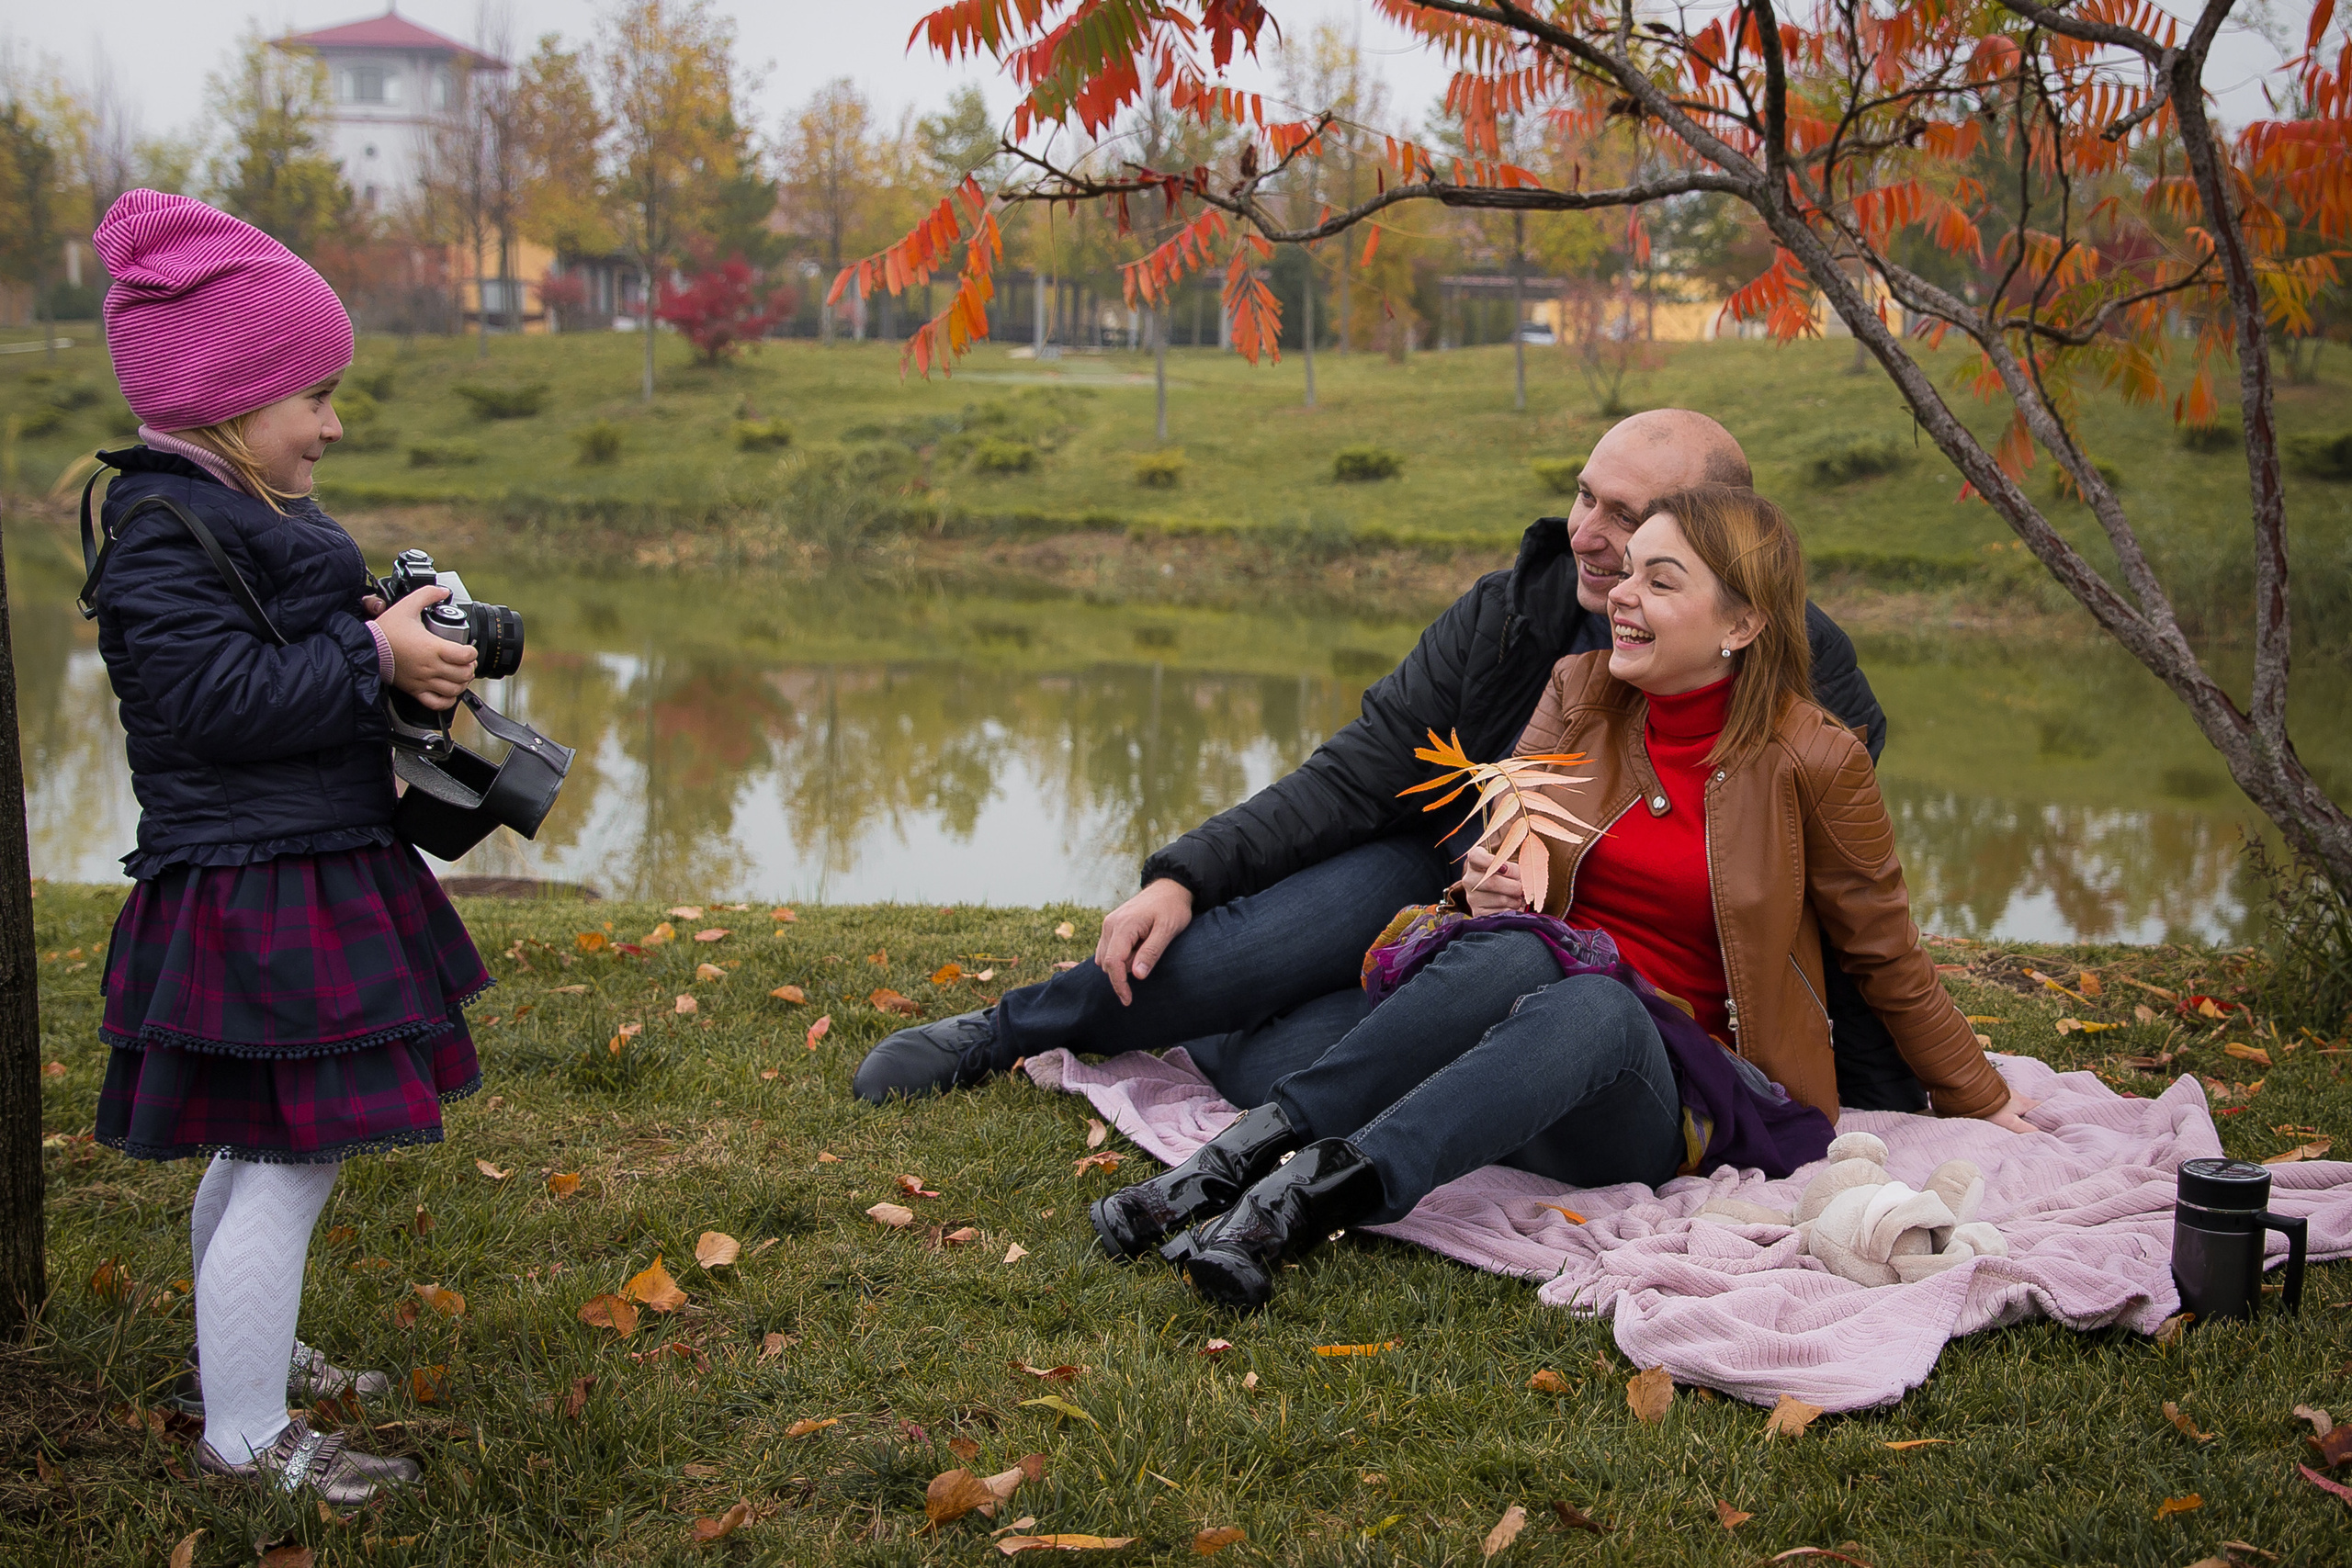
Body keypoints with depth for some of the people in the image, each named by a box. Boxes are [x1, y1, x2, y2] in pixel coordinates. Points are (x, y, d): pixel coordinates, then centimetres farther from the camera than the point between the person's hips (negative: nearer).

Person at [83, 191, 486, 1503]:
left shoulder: (238, 513, 15)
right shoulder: (165, 532, -18)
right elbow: (219, 694, -26)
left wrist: (388, 631, 10)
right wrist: (373, 656, -22)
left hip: (312, 876, 11)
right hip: (256, 893, -11)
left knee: (265, 1143, 23)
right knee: (290, 1158, -6)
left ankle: (245, 1349, 41)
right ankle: (246, 1435, 7)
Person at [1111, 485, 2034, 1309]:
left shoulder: (1812, 761, -3)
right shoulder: (1580, 690, 7)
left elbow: (1888, 958, 9)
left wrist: (1985, 1107, 15)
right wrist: (1488, 893, -11)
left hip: (1659, 1098, -2)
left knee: (1597, 1006, -38)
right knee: (1511, 952, -34)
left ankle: (1314, 1193, -51)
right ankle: (1251, 1150, -42)